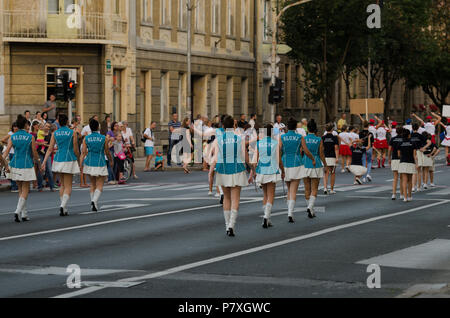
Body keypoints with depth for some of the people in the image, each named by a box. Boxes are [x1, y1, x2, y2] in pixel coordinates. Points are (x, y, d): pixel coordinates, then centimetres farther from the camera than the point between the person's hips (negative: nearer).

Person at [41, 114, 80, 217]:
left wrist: (44, 162, 0)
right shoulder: (72, 133, -7)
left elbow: (50, 149, -1)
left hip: (58, 159, 4)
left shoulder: (55, 134, 3)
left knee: (63, 185, 17)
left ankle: (64, 208, 16)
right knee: (68, 186, -2)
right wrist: (79, 159, 11)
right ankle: (63, 206, -21)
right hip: (69, 160, -4)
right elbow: (76, 150, -5)